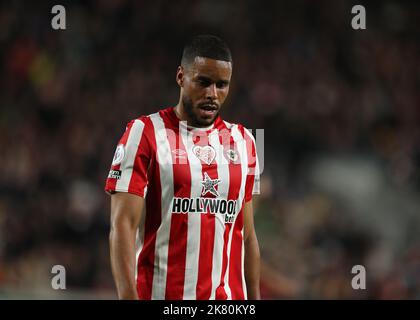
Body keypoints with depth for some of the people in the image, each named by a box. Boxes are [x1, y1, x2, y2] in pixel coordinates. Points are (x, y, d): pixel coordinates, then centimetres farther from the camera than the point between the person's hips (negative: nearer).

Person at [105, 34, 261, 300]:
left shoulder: (242, 141, 14)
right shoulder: (145, 134, -3)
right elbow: (122, 227, -9)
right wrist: (129, 298, -19)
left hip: (229, 298, 4)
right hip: (161, 293, -4)